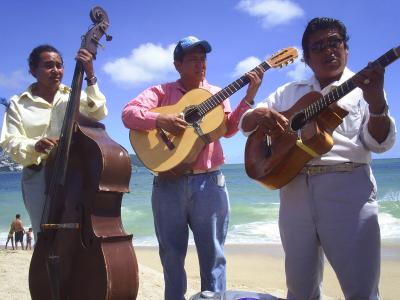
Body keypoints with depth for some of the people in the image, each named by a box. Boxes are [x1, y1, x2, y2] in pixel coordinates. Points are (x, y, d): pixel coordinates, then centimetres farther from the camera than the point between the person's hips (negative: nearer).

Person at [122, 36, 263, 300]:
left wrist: (249, 97, -13)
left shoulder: (216, 94, 12)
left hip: (209, 182, 1)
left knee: (212, 253, 6)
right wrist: (160, 120, -24)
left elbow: (229, 128, -2)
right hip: (168, 182, 0)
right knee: (172, 253, 11)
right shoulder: (161, 92, 6)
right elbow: (129, 113, -7)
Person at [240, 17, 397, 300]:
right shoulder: (289, 92, 18)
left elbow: (380, 142, -3)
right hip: (295, 189, 3)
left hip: (348, 188, -3)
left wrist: (376, 102, -21)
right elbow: (245, 124, 16)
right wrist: (260, 114, -7)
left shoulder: (363, 87, 8)